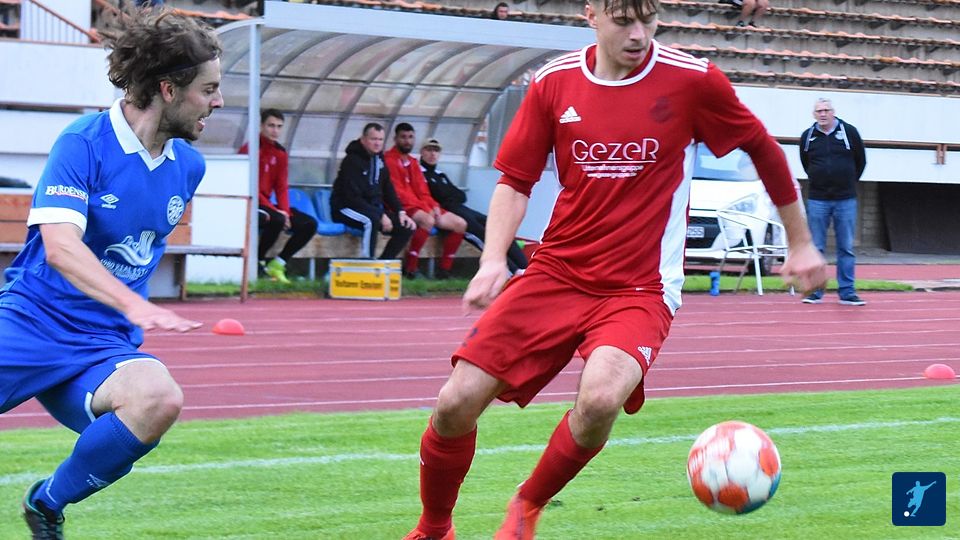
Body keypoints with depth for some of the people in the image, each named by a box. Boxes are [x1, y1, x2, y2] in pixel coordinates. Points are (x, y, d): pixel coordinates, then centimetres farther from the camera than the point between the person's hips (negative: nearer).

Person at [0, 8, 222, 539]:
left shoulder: (188, 166, 8)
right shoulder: (84, 143, -12)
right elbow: (60, 245, -25)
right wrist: (134, 305, -37)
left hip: (103, 345, 5)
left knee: (158, 399, -28)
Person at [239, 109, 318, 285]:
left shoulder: (280, 153, 9)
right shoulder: (250, 149, -13)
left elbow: (281, 187, 9)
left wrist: (285, 211, -9)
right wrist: (275, 211, -21)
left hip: (267, 204, 8)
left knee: (309, 224, -4)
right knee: (277, 220, -35)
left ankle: (277, 264, 0)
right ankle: (257, 262, -15)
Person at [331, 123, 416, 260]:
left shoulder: (379, 159, 10)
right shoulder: (352, 161, -16)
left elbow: (388, 190, 15)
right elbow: (353, 197, -22)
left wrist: (400, 212, -2)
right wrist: (381, 216, -25)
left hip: (373, 209, 8)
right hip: (346, 208, -8)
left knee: (407, 226, -6)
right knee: (372, 220, -39)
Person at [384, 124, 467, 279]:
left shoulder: (413, 163, 21)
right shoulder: (389, 160, -6)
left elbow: (422, 191, 17)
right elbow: (397, 192, -14)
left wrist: (433, 207, -5)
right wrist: (424, 207, -19)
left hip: (421, 207, 9)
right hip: (403, 208, -9)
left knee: (460, 224, 1)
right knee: (427, 220, -38)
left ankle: (445, 269, 2)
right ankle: (410, 267, -30)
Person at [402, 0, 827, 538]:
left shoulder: (692, 80, -6)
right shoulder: (554, 82, 1)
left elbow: (763, 148, 8)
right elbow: (516, 180, 9)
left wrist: (801, 243, 15)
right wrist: (493, 260, -7)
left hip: (640, 289, -3)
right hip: (556, 274, 3)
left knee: (599, 398, -32)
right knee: (456, 403, -8)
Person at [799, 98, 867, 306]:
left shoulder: (849, 132, 0)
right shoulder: (807, 136, 4)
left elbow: (860, 161, 11)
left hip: (845, 200, -1)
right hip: (817, 200, 1)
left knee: (846, 248, 1)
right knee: (816, 248, 1)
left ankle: (847, 292, 4)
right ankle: (814, 291, 5)